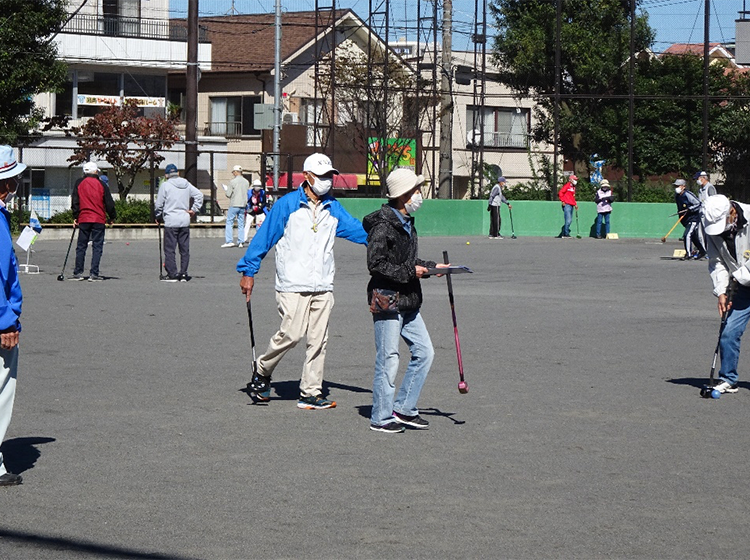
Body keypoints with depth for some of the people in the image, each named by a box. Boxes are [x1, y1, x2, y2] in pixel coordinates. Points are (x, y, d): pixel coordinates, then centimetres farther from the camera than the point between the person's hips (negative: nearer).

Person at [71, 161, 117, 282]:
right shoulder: (101, 184, -1)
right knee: (97, 247, 1)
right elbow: (109, 203, 1)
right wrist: (112, 217, 13)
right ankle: (93, 274, -4)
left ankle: (78, 273, 9)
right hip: (99, 220, -2)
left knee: (81, 246, 10)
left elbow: (75, 202, 3)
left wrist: (75, 217, 9)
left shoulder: (79, 183, 3)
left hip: (83, 219, 2)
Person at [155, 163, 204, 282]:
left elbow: (159, 204, -3)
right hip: (185, 221, 5)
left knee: (169, 249, 0)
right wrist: (194, 210, 10)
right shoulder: (186, 185, 8)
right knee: (185, 249, 9)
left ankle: (172, 274, -4)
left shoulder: (165, 185, -5)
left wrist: (158, 217, 13)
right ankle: (183, 274, 9)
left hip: (171, 222, -5)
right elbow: (199, 195, 8)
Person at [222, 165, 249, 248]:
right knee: (241, 224, 9)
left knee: (229, 223, 0)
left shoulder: (233, 181, -11)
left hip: (234, 205, -5)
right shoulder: (246, 182, 6)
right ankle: (240, 242, 7)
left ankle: (229, 241, -7)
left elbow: (228, 194, -10)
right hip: (243, 205, 5)